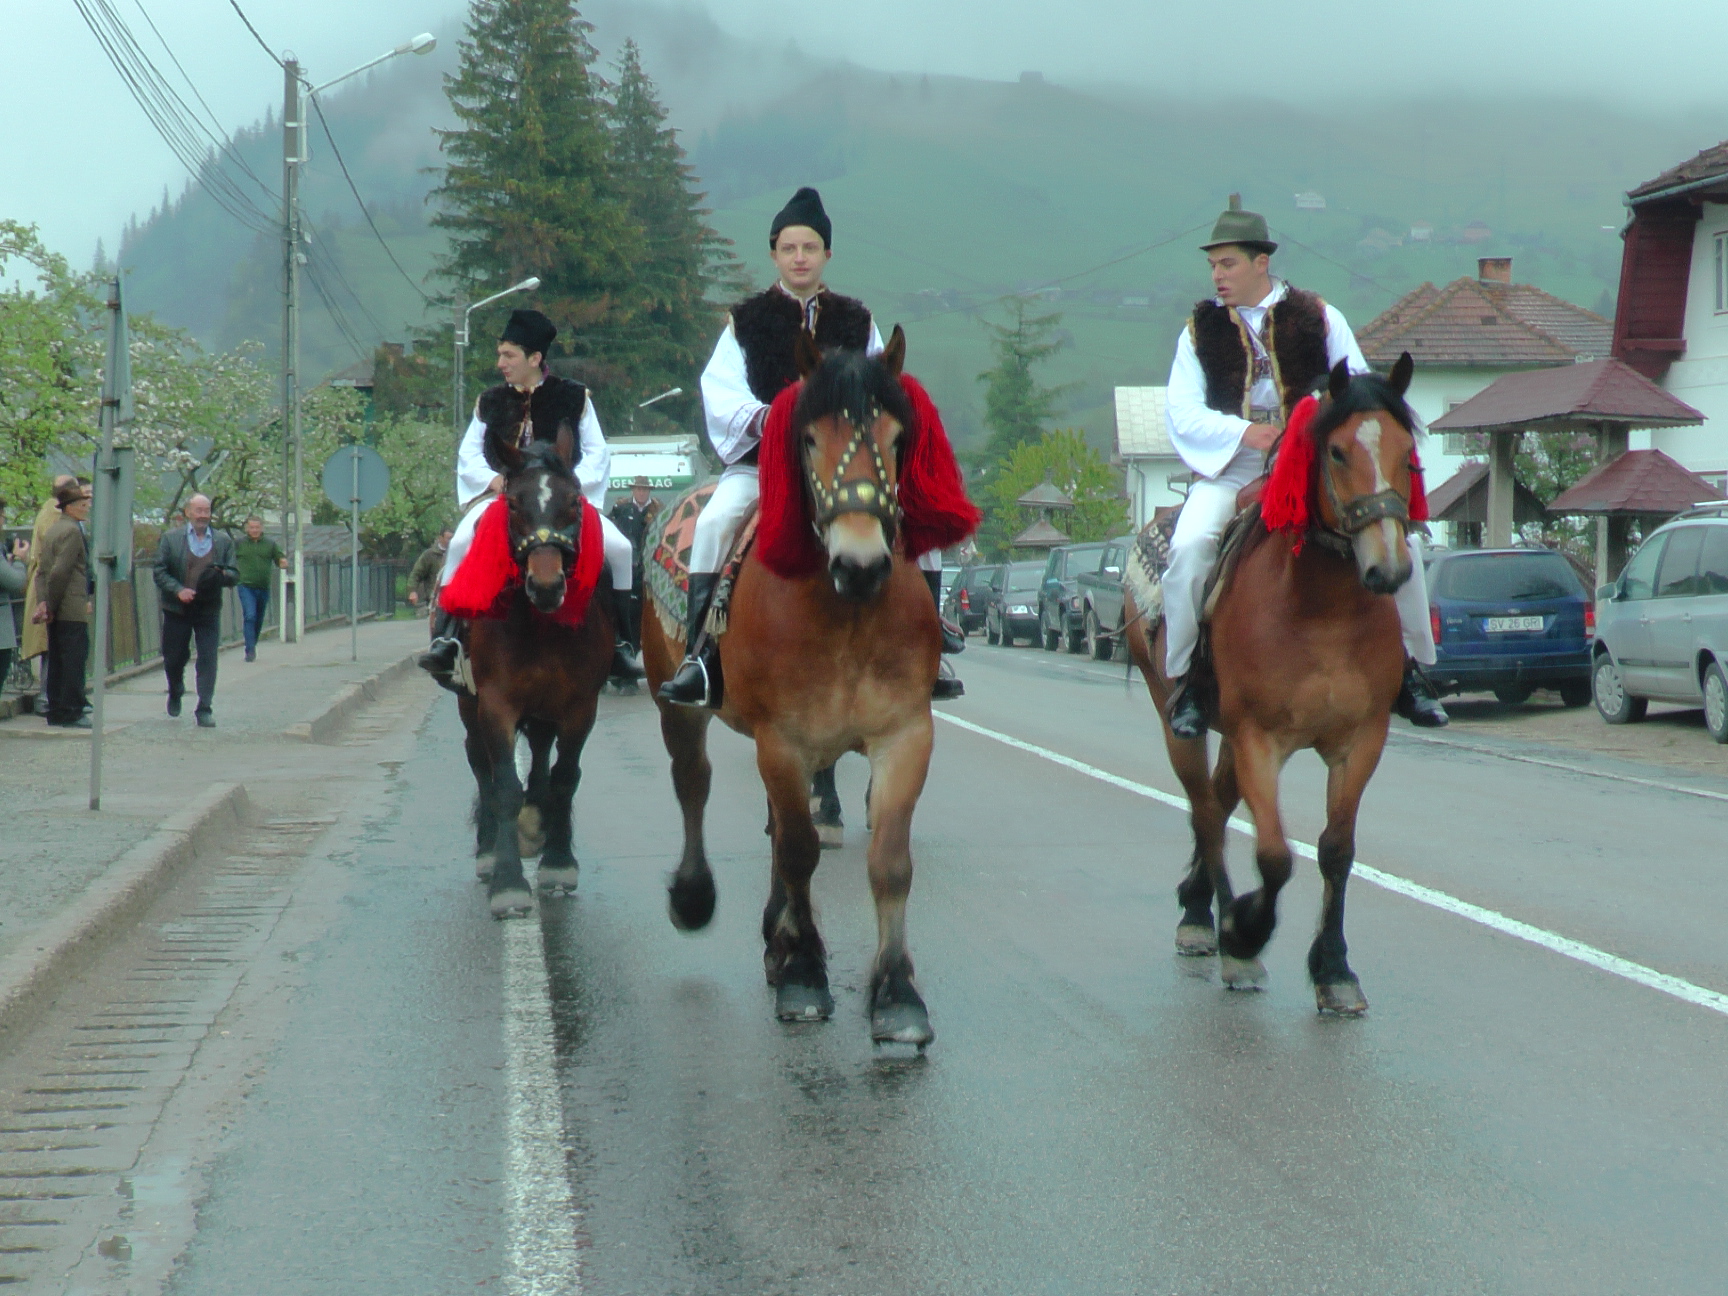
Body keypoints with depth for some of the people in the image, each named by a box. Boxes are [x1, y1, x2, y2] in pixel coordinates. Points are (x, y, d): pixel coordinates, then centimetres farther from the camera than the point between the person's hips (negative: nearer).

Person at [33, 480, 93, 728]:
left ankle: (55, 712, 15)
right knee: (74, 661, -6)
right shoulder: (72, 531, -14)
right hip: (73, 610, -9)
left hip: (56, 613, 9)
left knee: (57, 661, 11)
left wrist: (44, 602, 8)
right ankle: (71, 714, -5)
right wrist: (51, 605, -13)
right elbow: (59, 572, -20)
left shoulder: (52, 530, 17)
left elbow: (42, 571, 15)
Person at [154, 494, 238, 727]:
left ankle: (204, 709, -2)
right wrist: (178, 590, -17)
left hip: (209, 610, 1)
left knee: (208, 660, -6)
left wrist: (221, 574, -16)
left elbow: (235, 576, 7)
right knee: (173, 658, 9)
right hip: (177, 609, -1)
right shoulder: (170, 538, 3)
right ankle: (175, 693, 38)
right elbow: (160, 572, -1)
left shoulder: (223, 540, 8)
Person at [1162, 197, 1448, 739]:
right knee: (1190, 543, -29)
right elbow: (1182, 411, 1)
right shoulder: (1200, 330, 10)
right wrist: (1244, 432, -17)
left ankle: (1409, 667, 2)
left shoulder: (1319, 318, 9)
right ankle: (1185, 676, -14)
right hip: (1231, 469, -1)